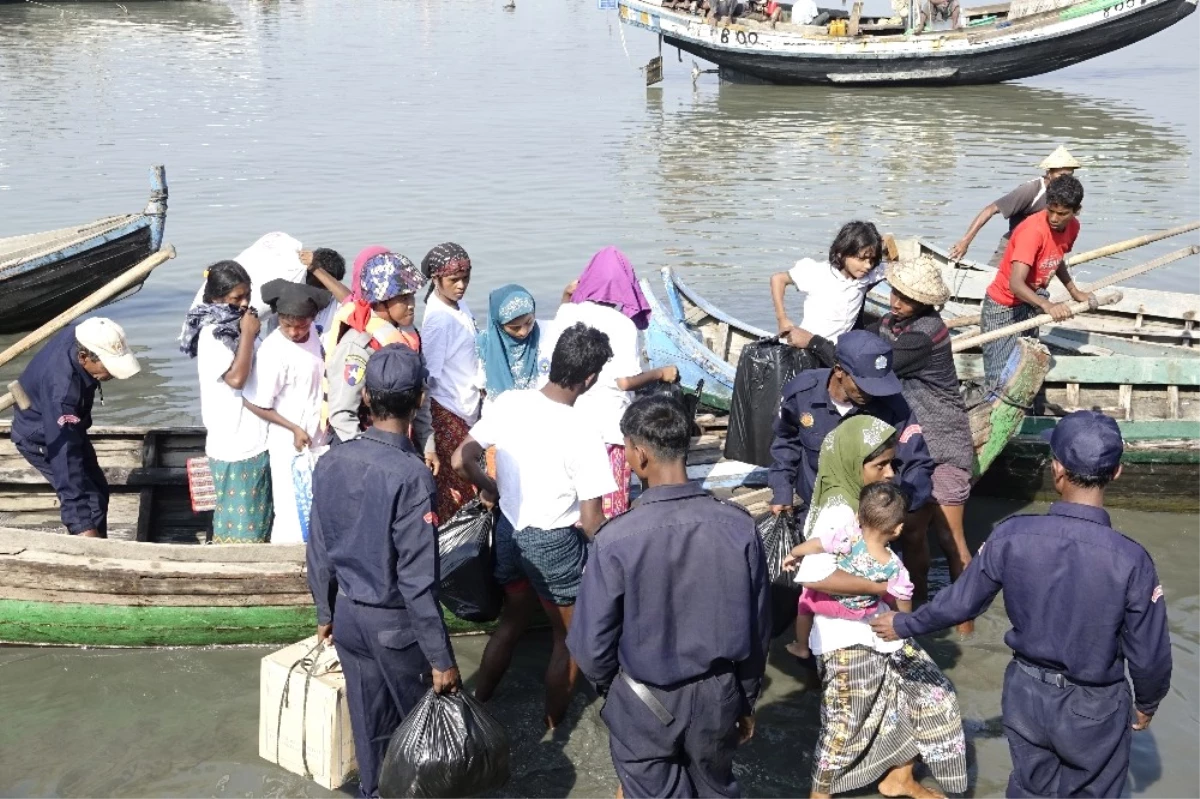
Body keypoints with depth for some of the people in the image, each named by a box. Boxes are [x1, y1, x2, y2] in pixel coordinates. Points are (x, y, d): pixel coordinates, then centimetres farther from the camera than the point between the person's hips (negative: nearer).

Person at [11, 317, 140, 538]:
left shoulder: (81, 336, -22)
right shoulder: (62, 389, -44)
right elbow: (64, 455, -46)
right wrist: (83, 525, -48)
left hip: (65, 426, 9)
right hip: (40, 438, -8)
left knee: (98, 490, 17)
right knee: (90, 499, -13)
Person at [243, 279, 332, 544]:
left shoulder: (313, 335, -3)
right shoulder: (273, 351, -24)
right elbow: (255, 403, -19)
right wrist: (294, 428, -16)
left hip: (318, 439, 7)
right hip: (289, 444, -7)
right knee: (292, 517, 1)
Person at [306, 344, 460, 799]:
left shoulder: (330, 462, -7)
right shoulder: (411, 475, -27)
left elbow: (319, 551, 3)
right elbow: (417, 579, -25)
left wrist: (326, 613, 18)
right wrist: (442, 657, -17)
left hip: (348, 613, 6)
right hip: (395, 621, -5)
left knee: (368, 716, 22)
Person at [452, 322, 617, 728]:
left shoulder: (508, 402, -11)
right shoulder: (582, 434, -25)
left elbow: (461, 460, -4)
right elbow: (590, 523, -22)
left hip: (508, 529, 6)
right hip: (554, 543, -5)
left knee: (512, 619, 28)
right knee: (570, 638, 18)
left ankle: (477, 706, 40)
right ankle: (551, 730, 30)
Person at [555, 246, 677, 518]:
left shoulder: (568, 314, -1)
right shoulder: (622, 325, -16)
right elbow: (626, 381, -18)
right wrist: (662, 373, -1)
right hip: (607, 423, -5)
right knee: (609, 500, 7)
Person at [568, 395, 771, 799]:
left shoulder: (616, 539, -25)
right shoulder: (739, 526, -15)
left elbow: (592, 643, -13)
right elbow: (757, 628, -4)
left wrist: (609, 688, 9)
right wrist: (747, 699, 13)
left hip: (646, 703, -2)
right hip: (719, 694, 3)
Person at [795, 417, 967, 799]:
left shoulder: (863, 501, 4)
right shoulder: (837, 512, -26)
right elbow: (812, 575, -40)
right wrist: (881, 586, -31)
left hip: (881, 630, 9)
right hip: (850, 641, -9)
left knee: (932, 694, 17)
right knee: (848, 726, 6)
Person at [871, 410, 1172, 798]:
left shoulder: (1011, 536, -19)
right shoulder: (1130, 559, -25)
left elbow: (961, 602, -5)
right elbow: (1148, 654, -14)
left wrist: (903, 624, 13)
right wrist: (1146, 703, 8)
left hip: (1026, 692, 2)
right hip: (1094, 708, -2)